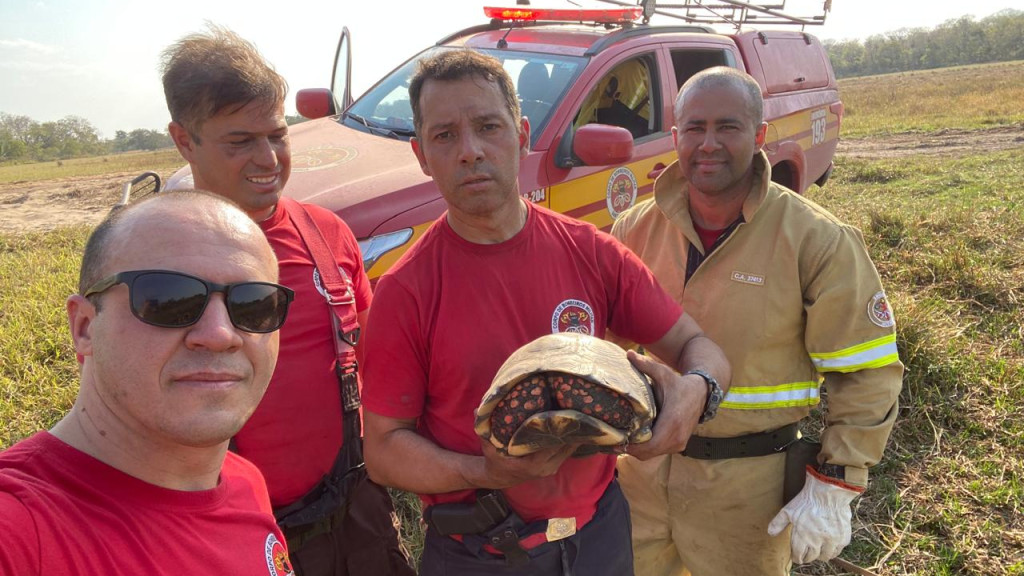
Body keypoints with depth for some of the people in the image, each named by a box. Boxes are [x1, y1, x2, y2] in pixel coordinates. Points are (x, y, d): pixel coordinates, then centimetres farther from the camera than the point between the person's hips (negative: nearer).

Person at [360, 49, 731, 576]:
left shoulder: (591, 252, -8)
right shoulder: (406, 291, -15)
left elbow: (697, 346, -1)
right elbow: (383, 448, -10)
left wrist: (694, 389, -23)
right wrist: (487, 473, -26)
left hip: (601, 532, 3)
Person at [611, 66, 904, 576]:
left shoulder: (817, 241, -14)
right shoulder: (636, 228, -4)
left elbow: (866, 374, -9)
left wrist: (832, 487, -10)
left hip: (747, 482, -3)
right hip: (641, 467, 3)